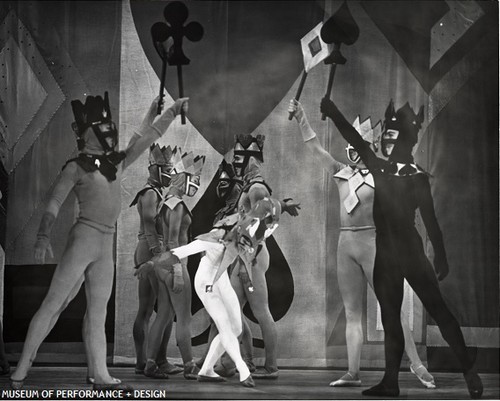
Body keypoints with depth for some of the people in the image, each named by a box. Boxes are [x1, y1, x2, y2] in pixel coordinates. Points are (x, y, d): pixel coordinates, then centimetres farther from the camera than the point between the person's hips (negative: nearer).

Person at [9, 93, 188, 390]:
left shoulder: (117, 163, 12)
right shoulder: (76, 167, -4)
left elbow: (146, 138, 16)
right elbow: (54, 204, -7)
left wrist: (173, 111, 13)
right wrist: (43, 237, -18)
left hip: (107, 246, 7)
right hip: (83, 239, -6)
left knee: (98, 310, 7)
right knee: (54, 304, -7)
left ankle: (100, 374, 8)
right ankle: (22, 369, -4)